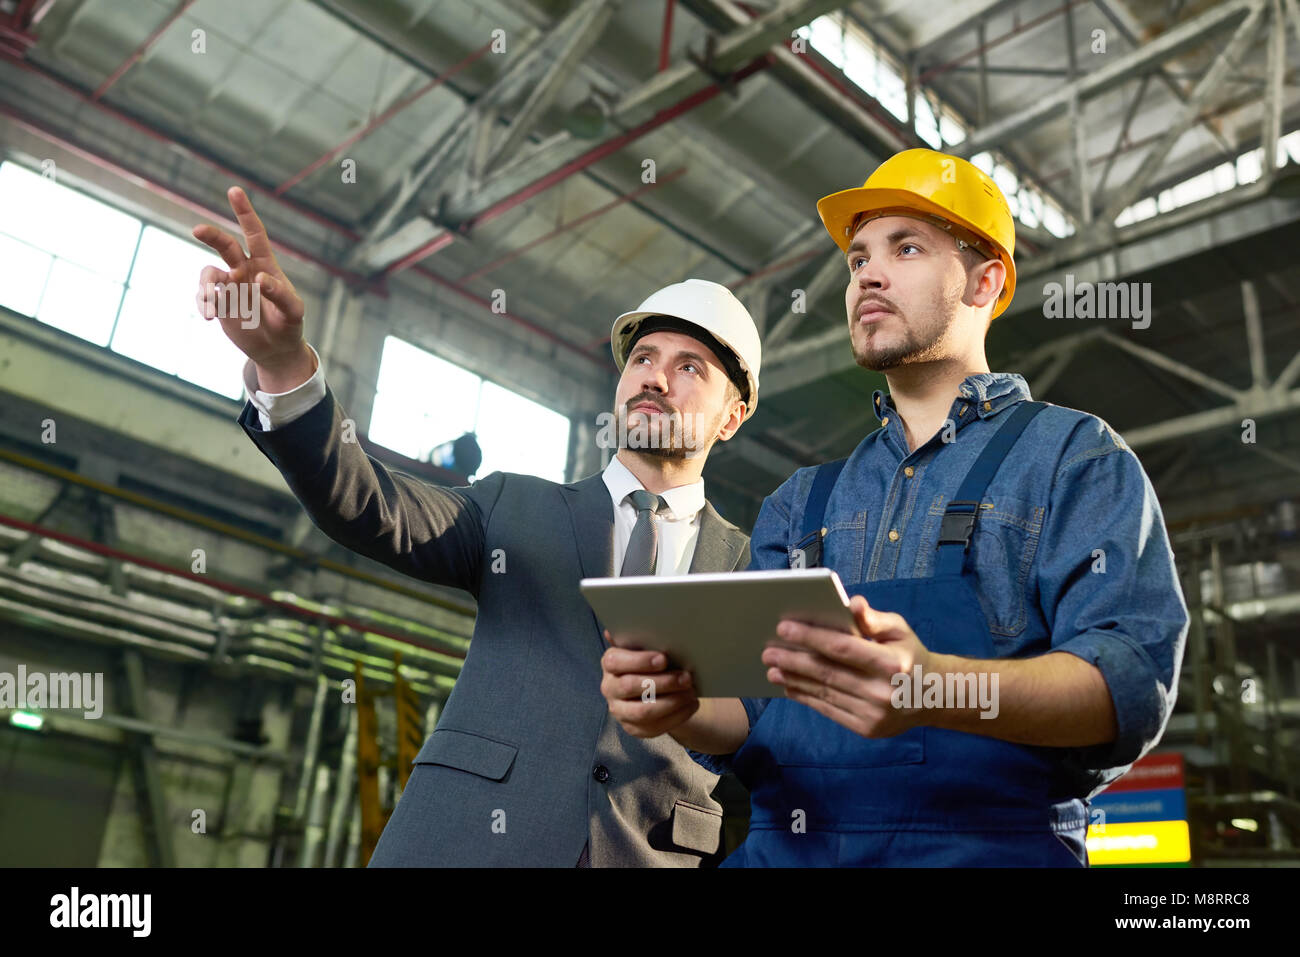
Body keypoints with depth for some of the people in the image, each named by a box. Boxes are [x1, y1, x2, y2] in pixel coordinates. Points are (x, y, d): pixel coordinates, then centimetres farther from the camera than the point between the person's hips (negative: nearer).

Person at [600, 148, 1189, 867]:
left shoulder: (1077, 458, 6)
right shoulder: (802, 504, 19)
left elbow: (1135, 681, -8)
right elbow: (749, 716, 15)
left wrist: (934, 688, -26)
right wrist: (678, 705, -8)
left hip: (989, 842, -3)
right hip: (780, 848, 3)